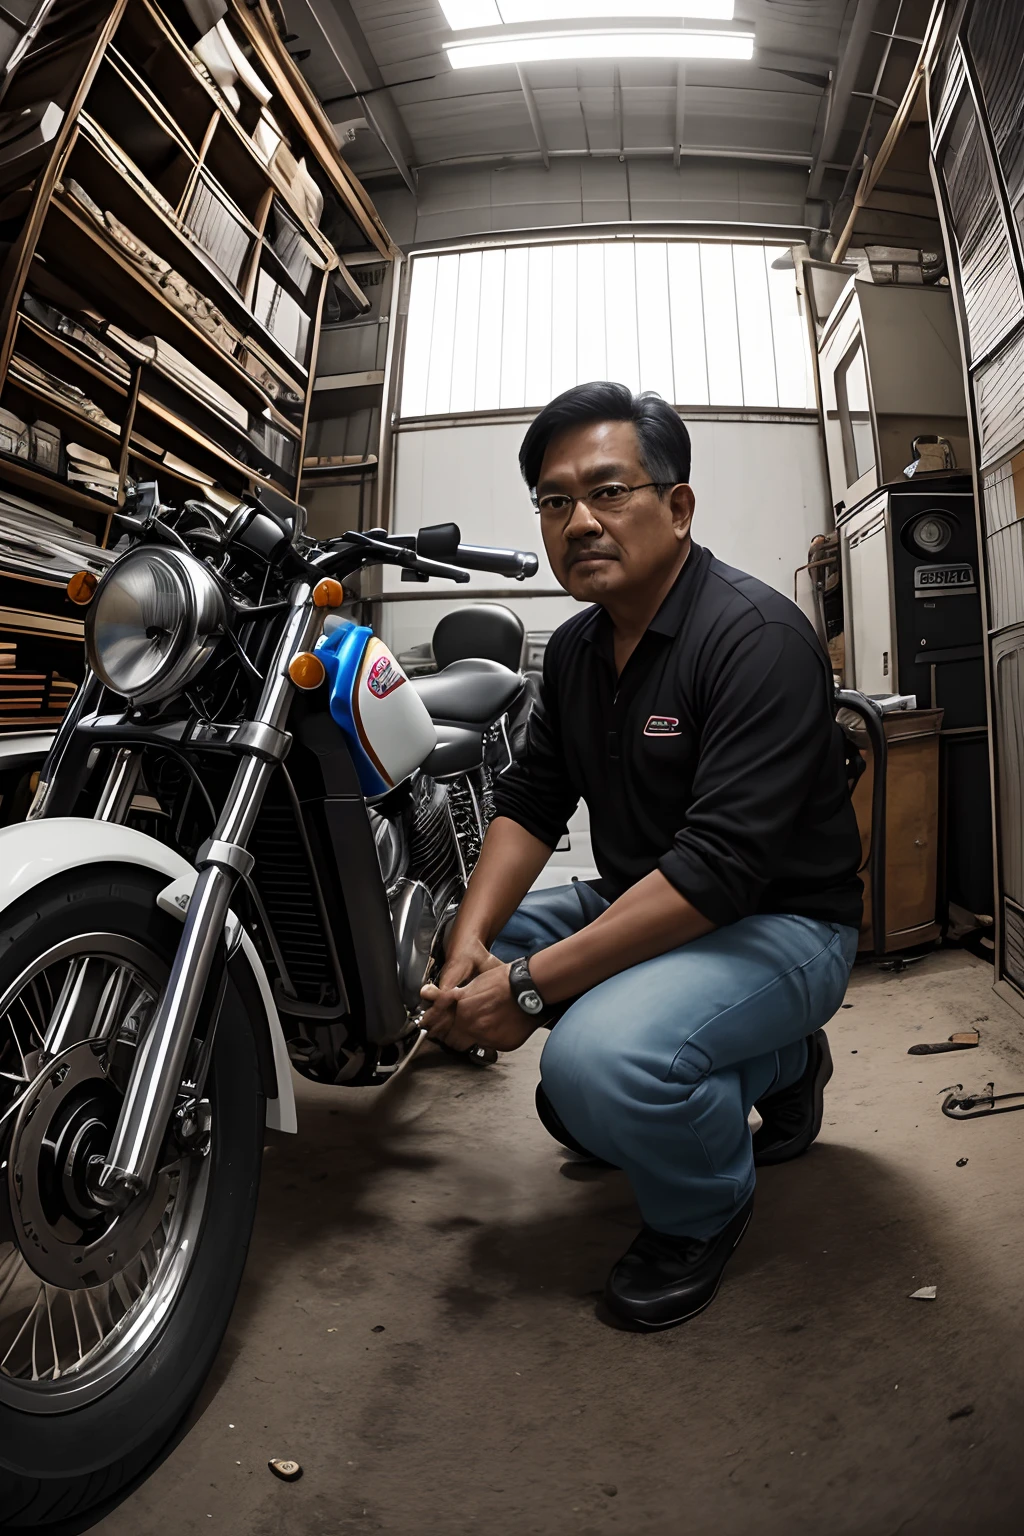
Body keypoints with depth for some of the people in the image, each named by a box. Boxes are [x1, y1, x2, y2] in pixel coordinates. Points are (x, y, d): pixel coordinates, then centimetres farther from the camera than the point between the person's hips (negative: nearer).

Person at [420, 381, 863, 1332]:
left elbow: (722, 865, -29)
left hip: (781, 922, -9)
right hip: (639, 905, 9)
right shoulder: (574, 646, 6)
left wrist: (530, 984, -29)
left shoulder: (757, 637, -21)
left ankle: (704, 1208, 7)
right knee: (468, 959, 0)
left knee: (598, 1063, -33)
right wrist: (472, 940, -15)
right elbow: (529, 800, 3)